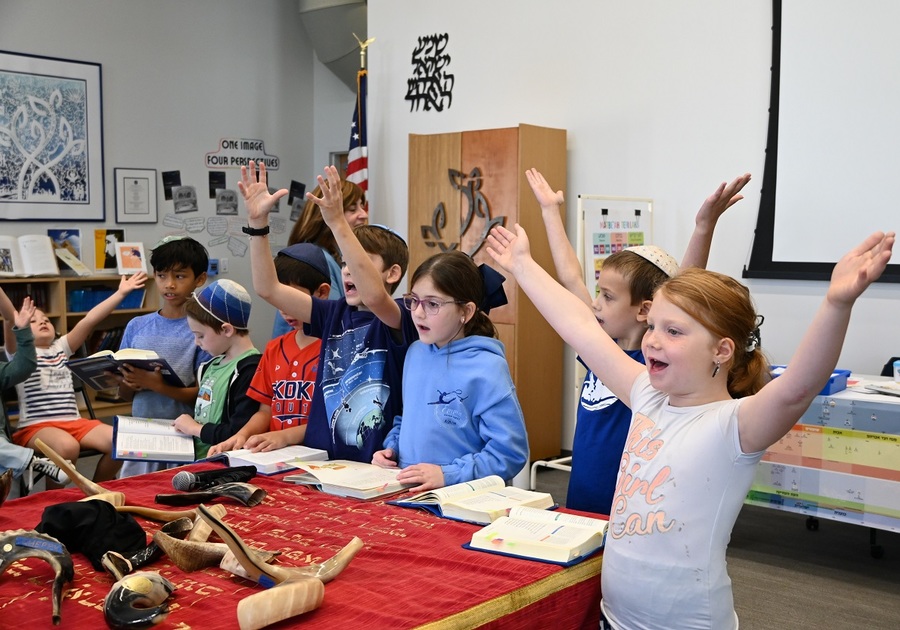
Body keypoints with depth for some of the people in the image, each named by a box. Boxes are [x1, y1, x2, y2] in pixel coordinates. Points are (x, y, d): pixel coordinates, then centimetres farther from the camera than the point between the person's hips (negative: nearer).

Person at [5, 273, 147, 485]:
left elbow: (89, 320, 10)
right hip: (36, 426, -5)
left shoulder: (61, 347, 20)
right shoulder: (18, 352, 7)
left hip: (74, 422, 5)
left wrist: (121, 293, 1)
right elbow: (10, 316, -11)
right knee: (68, 446, -36)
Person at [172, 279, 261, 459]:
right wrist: (184, 425, 5)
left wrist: (195, 428, -9)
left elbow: (240, 434, -22)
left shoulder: (249, 371, -15)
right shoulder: (214, 363, 17)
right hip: (195, 459, 9)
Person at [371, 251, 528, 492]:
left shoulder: (486, 369, -12)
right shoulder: (415, 353, 10)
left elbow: (510, 451, -13)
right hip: (408, 492, 5)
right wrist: (391, 447, 9)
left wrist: (448, 474, -18)